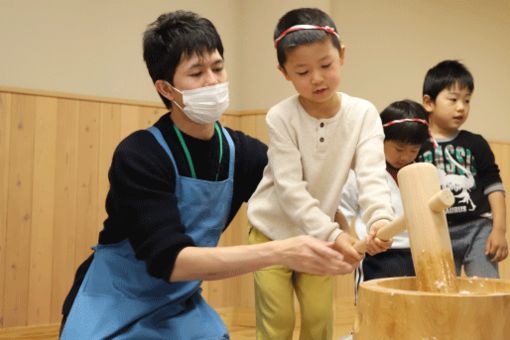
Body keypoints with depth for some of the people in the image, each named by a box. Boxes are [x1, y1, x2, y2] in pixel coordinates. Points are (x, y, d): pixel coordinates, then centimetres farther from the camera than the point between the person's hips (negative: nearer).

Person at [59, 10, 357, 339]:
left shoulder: (241, 151, -6)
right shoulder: (139, 156, -22)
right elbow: (169, 259, -30)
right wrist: (279, 252, -39)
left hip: (181, 308, 5)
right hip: (115, 311, -4)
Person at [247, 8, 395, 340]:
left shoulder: (363, 113, -13)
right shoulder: (281, 117, -20)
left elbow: (372, 174, -24)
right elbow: (290, 189, -25)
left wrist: (380, 218, -43)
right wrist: (332, 234, -34)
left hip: (318, 236, 2)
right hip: (273, 231, -2)